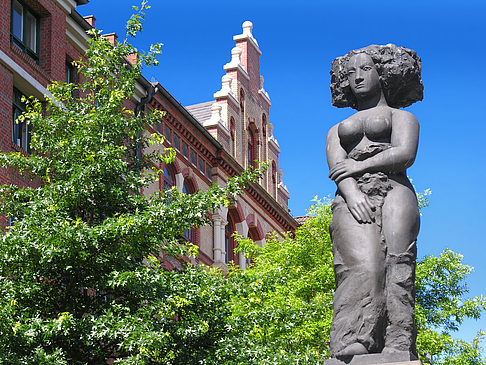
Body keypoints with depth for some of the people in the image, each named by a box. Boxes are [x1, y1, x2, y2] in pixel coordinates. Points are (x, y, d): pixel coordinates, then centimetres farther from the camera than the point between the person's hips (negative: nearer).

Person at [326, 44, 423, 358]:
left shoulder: (401, 116, 25)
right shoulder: (338, 130, 34)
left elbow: (405, 154, 4)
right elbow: (336, 166, 13)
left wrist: (361, 165, 0)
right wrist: (351, 194, -8)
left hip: (393, 191, -1)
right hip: (352, 200, 1)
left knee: (396, 266, -25)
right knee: (362, 269, -25)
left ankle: (398, 348, -37)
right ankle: (351, 350, -43)